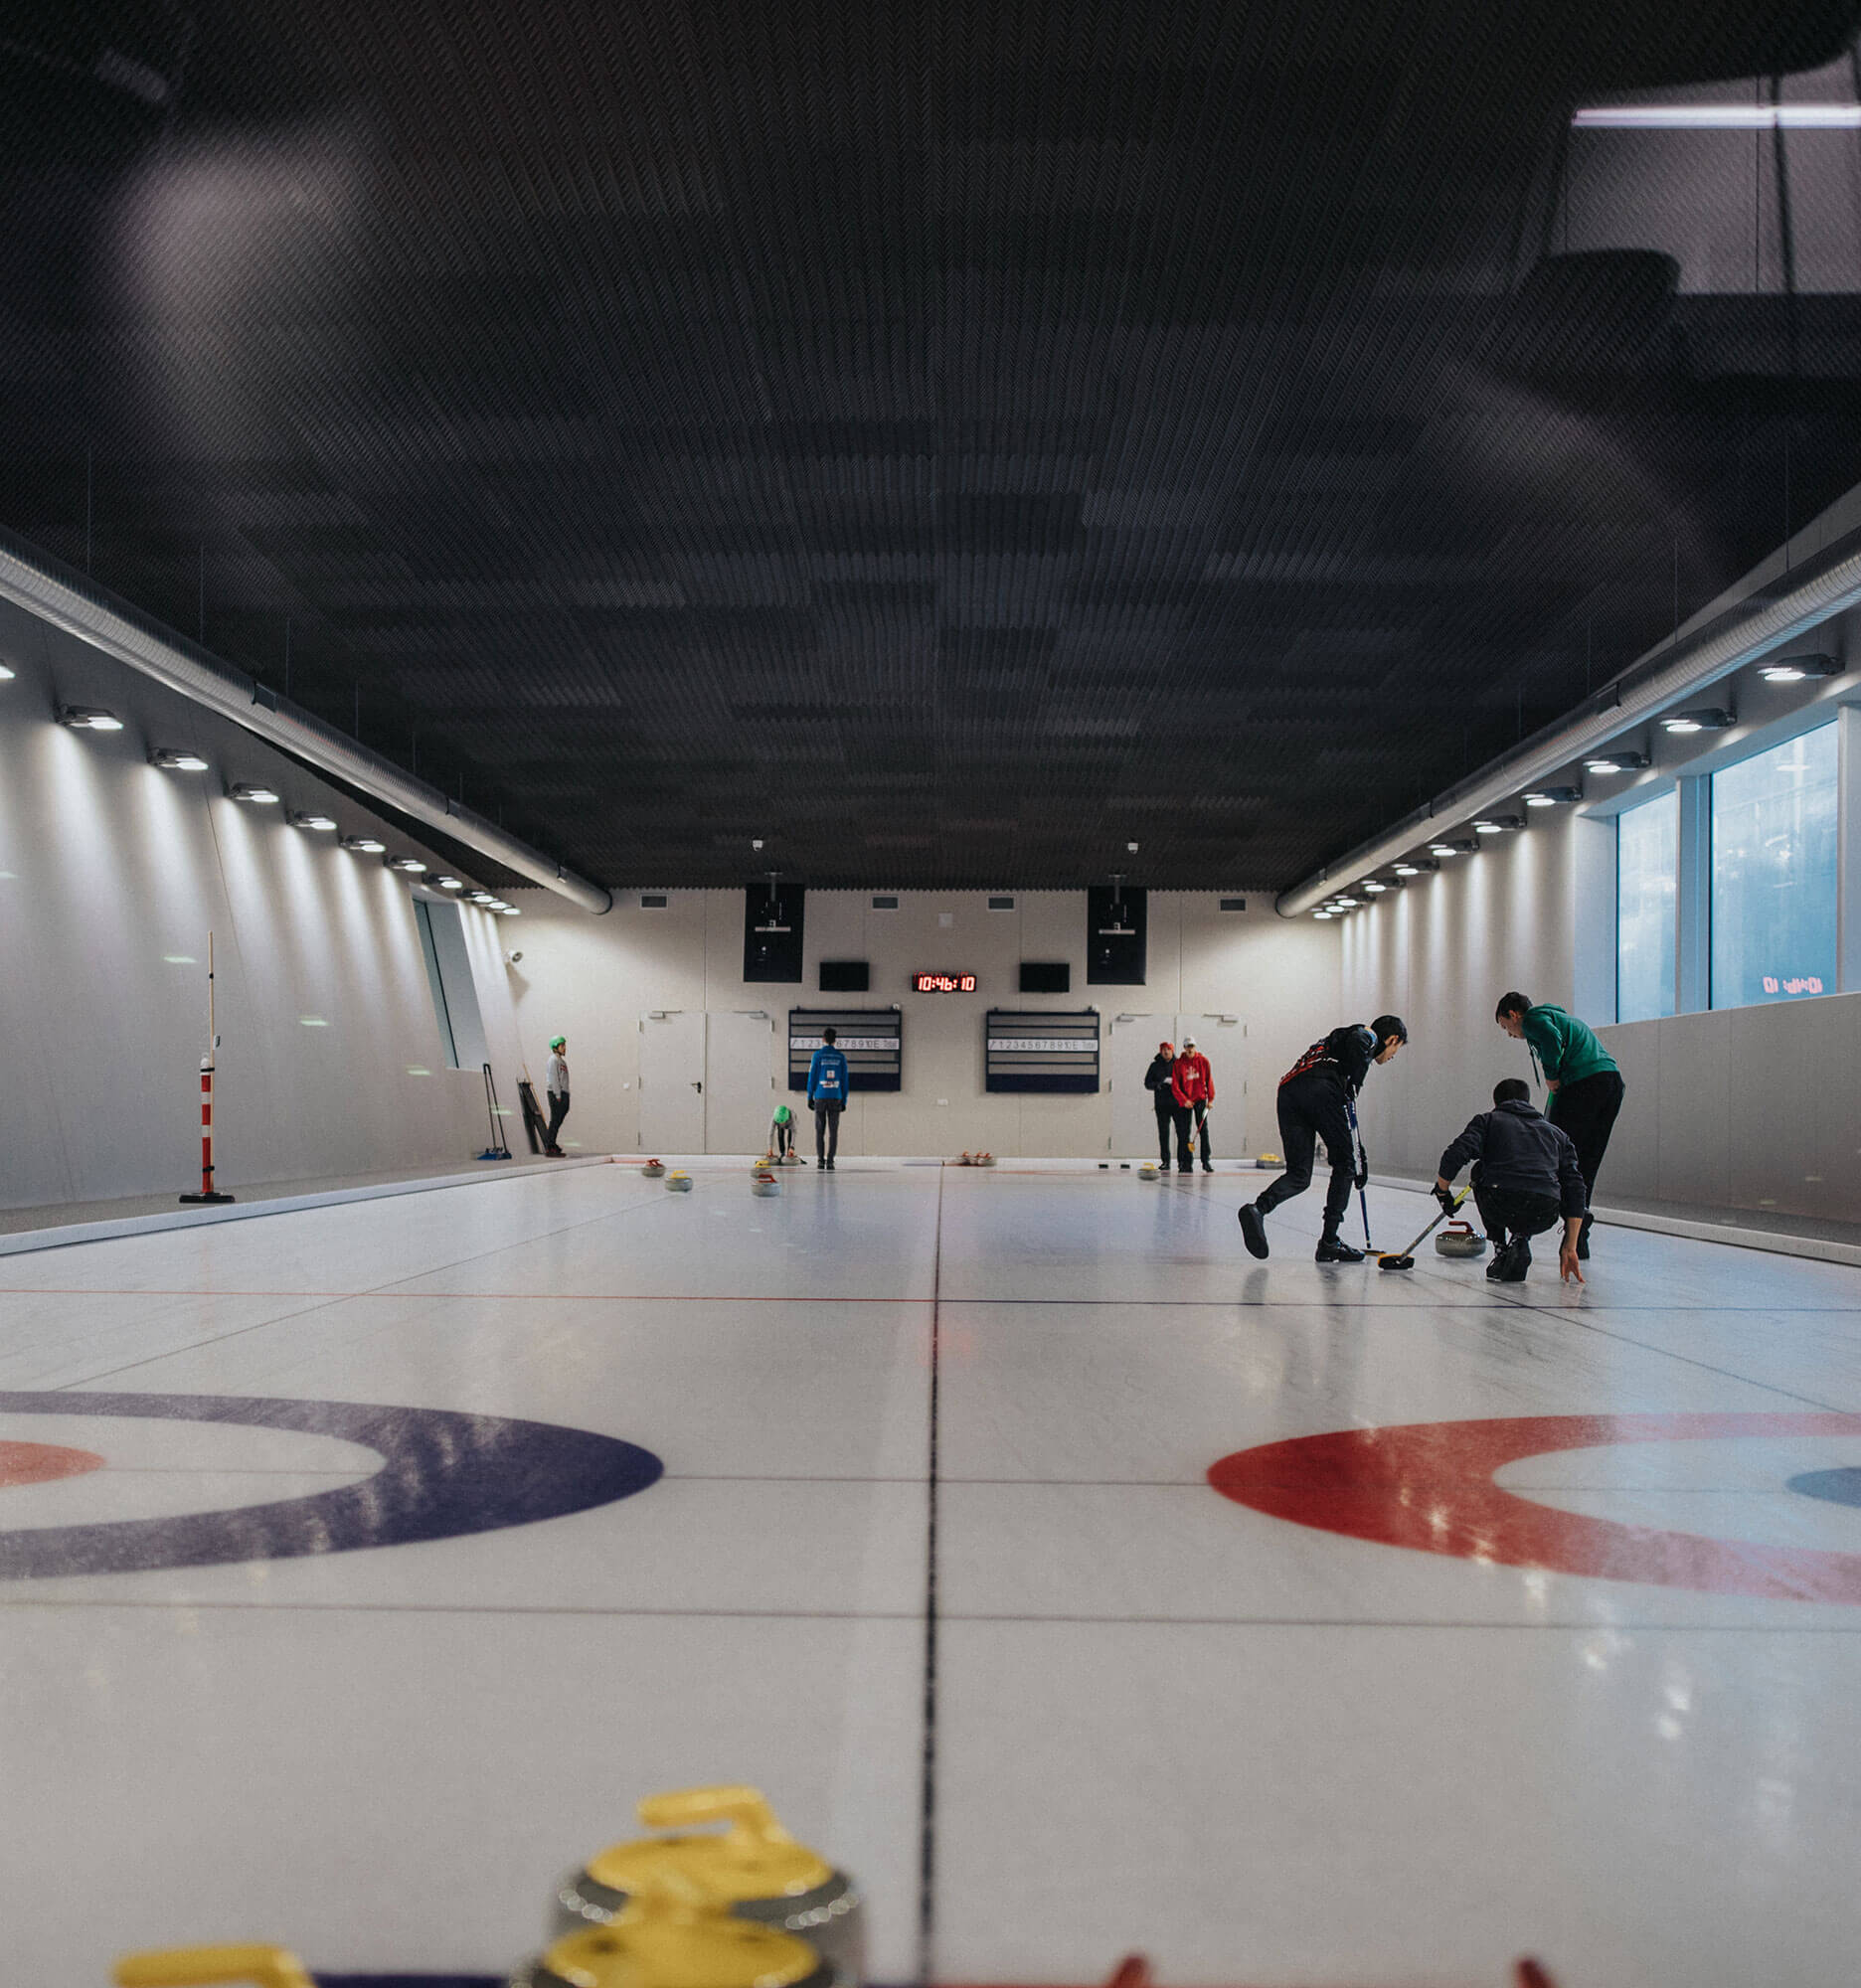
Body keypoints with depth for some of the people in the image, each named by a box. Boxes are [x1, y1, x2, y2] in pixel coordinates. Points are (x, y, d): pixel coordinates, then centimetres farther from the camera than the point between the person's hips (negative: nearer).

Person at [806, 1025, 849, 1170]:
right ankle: (830, 1161, -4)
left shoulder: (817, 1055, -2)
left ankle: (820, 1160, 2)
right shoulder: (840, 1057, 4)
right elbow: (844, 1080, 4)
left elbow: (812, 1077, -3)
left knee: (820, 1131, 7)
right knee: (833, 1131, 3)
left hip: (820, 1097, -1)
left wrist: (810, 1097, 4)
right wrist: (844, 1101, 10)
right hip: (835, 1098, 1)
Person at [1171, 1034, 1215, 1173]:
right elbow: (1175, 1086, -5)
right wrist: (1184, 1101, -15)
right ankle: (1185, 1163, 6)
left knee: (1203, 1130, -4)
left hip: (1201, 1099, 0)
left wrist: (1211, 1099, -1)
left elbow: (1209, 1080, 4)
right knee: (1184, 1133, 1)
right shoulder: (1178, 1064, -4)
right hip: (1185, 1102, 0)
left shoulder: (1203, 1061, -1)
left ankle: (1206, 1161, -2)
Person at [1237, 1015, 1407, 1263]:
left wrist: (1357, 1155, 39)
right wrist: (1352, 1090, -6)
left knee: (1299, 1175, 5)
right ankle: (1329, 1241, 6)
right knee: (1344, 1165, 8)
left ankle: (1258, 1209, -22)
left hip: (1288, 1092, 8)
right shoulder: (1369, 1036, 15)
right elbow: (1356, 1044, -13)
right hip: (1320, 1088, -8)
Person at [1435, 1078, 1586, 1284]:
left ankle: (1500, 1249, 21)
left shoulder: (1487, 1120, 20)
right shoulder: (1556, 1132, 29)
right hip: (1544, 1217, 2)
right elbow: (1575, 1189, 20)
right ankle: (1520, 1240, 11)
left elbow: (1455, 1155, 1)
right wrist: (1569, 1248, 21)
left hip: (1500, 1206, -2)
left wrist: (1442, 1191, 20)